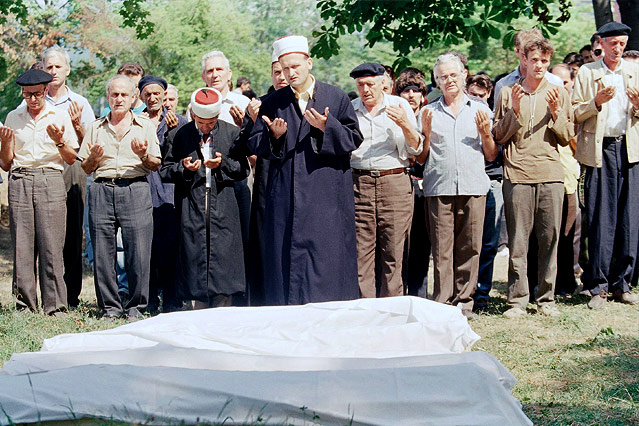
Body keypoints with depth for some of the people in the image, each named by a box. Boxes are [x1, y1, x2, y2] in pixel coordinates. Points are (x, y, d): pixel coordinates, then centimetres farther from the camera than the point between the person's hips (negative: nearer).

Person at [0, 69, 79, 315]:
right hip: (20, 182, 2)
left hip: (50, 181, -2)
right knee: (22, 245, -3)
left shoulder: (60, 117, 10)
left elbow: (72, 159, 12)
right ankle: (24, 306, 3)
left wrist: (59, 141, -6)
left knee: (51, 246, -8)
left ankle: (55, 306, -3)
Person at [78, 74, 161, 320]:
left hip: (135, 189, -2)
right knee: (102, 252, -1)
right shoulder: (96, 128, 17)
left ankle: (136, 306, 4)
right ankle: (110, 307, 10)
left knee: (138, 251, -8)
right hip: (102, 191, 2)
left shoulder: (145, 126, 13)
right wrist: (93, 158, -5)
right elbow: (86, 169, 16)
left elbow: (156, 165, 10)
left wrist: (144, 155, -10)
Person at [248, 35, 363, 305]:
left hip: (327, 194, -2)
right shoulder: (273, 102, 11)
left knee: (327, 257, -3)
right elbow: (254, 144, 8)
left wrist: (326, 127, -15)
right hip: (286, 196, 2)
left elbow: (354, 138, 1)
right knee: (287, 255, 0)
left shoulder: (336, 98, 6)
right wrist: (274, 135, -11)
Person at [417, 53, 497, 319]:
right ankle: (442, 304, 0)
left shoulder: (480, 110, 15)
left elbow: (491, 156, 14)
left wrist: (485, 132, -2)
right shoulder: (429, 112, 14)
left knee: (470, 247, 0)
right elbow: (421, 158, 12)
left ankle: (464, 302, 9)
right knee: (442, 249, -5)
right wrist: (426, 133, -2)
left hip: (473, 187, 1)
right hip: (439, 188, -1)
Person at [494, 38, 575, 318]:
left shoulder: (559, 94, 14)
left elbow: (567, 137, 11)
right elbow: (499, 137, 6)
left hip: (550, 174, 1)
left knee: (550, 239, 0)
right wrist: (515, 112, -7)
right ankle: (517, 299, 4)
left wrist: (556, 113, -4)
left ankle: (546, 298, 10)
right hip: (517, 174, -1)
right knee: (517, 241, -3)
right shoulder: (508, 93, 10)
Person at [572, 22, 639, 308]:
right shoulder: (587, 73, 7)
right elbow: (575, 114, 3)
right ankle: (598, 286, 4)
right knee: (600, 221, -3)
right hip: (599, 151, -2)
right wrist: (597, 103, -14)